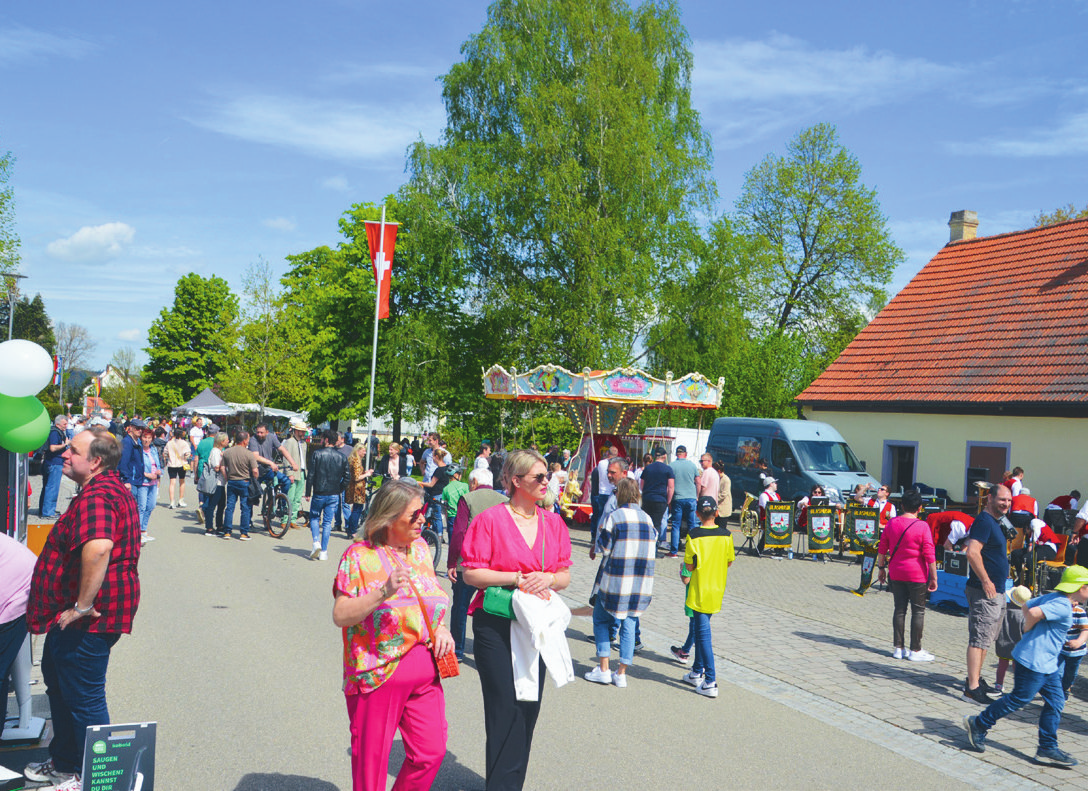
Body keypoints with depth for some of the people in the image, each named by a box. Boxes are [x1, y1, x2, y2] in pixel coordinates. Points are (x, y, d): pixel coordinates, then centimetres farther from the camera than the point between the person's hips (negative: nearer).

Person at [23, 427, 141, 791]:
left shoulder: (96, 495, -24)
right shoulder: (113, 487, 12)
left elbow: (98, 547, -42)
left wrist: (84, 604, -32)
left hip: (85, 619, -12)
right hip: (74, 614, 12)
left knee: (84, 698, 2)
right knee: (59, 681, 26)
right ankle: (64, 762, 42)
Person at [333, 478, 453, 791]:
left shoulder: (420, 548, 8)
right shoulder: (360, 555, -11)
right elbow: (340, 615, -16)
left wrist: (440, 627, 1)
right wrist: (383, 593, -28)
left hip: (425, 672, 6)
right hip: (379, 674, -5)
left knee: (431, 753, 7)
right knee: (371, 759, 5)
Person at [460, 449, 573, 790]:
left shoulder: (553, 523, 9)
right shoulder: (491, 519, -7)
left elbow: (565, 575, 11)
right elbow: (471, 573, -10)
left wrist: (548, 579, -11)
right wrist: (517, 578, -17)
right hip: (496, 625, -5)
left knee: (529, 708, 10)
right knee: (506, 709, -8)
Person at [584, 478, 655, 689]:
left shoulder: (614, 517, -11)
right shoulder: (647, 518, 6)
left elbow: (604, 547, -9)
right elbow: (653, 547, 9)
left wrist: (600, 530, 7)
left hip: (615, 579, -4)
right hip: (642, 582, 4)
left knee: (601, 620, 12)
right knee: (629, 624, 11)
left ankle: (603, 669, 8)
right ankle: (622, 673, 11)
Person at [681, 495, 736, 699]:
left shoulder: (693, 536, -15)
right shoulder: (726, 535, -5)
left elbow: (690, 566, -12)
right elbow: (729, 562, 4)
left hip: (700, 592, -4)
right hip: (717, 591, 4)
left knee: (703, 633, -2)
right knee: (701, 630, 20)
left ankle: (710, 683, -7)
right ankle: (697, 672, 30)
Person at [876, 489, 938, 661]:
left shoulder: (891, 523, 0)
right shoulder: (922, 527, -13)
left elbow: (882, 548, 6)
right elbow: (929, 555, -12)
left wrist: (881, 568, 17)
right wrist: (933, 578, -6)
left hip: (895, 574, 4)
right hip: (917, 575, -4)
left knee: (899, 609, 11)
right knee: (918, 610, 5)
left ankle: (898, 648, 14)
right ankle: (915, 650, 8)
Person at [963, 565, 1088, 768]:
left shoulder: (1052, 598, 10)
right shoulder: (1063, 607, -20)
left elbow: (1027, 605, 19)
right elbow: (1033, 612, -33)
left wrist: (1034, 629, 14)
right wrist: (1028, 630, -14)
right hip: (1033, 661, -10)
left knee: (1055, 702, 11)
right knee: (1019, 699, 0)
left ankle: (1048, 749, 16)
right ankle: (978, 724, 12)